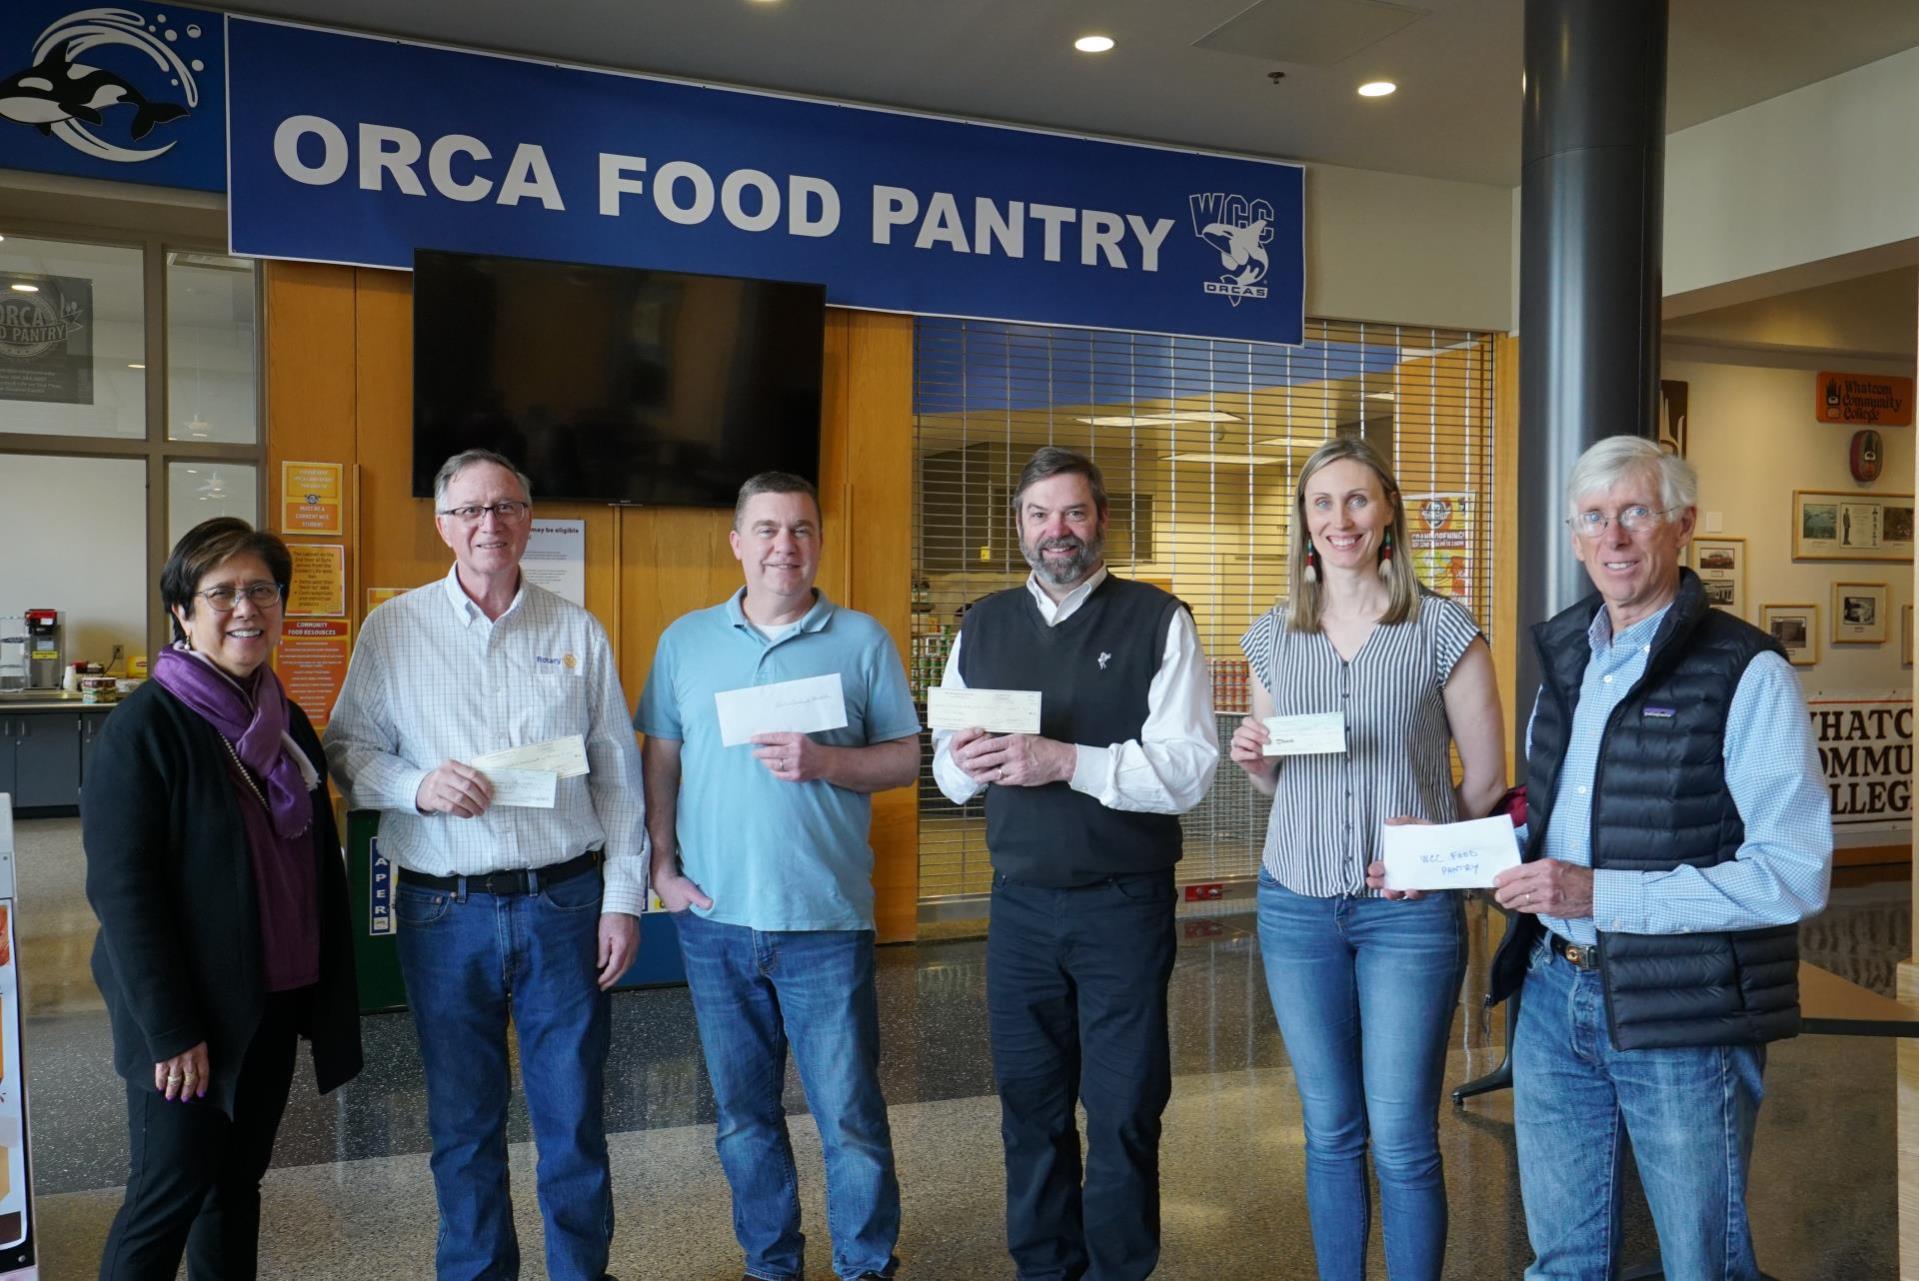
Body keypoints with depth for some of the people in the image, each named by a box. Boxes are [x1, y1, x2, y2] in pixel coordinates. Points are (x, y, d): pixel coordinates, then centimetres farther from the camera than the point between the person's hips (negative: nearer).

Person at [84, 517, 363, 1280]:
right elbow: (121, 889, -16)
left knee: (237, 1184, 15)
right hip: (190, 1014, -6)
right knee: (169, 1194, 4)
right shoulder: (145, 727, -13)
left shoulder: (289, 724, 8)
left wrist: (332, 996, 10)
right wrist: (169, 1029, -19)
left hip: (275, 1003, 6)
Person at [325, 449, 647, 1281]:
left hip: (564, 903, 0)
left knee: (574, 1115, 7)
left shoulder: (577, 632, 5)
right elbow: (347, 751, 5)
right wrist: (418, 787, -15)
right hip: (445, 910, 0)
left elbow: (618, 778, 6)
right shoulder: (394, 629, 4)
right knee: (463, 1122, 12)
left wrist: (623, 898, 1)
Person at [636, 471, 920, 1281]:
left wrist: (825, 763, -16)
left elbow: (906, 758, 0)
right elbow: (661, 762, 10)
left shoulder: (862, 640, 1)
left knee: (848, 1112, 3)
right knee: (742, 1112, 15)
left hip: (825, 919, -2)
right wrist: (662, 865, 0)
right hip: (714, 918, 3)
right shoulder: (685, 641, 7)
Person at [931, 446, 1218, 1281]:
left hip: (1126, 905, -3)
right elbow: (948, 774, 8)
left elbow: (1189, 771, -14)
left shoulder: (1158, 622, -6)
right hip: (1019, 905, 4)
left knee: (1123, 1114, 8)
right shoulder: (980, 629, 8)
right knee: (1030, 1112, 14)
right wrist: (969, 762, -15)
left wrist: (1065, 760, -24)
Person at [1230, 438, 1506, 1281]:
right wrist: (1252, 759, -6)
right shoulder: (1273, 636, 6)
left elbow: (1486, 782, 1)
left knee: (1402, 1143, 2)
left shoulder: (1444, 629, -4)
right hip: (1296, 905, 3)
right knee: (1330, 1134, 13)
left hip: (1409, 909, -3)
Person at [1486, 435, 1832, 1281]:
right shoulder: (1565, 657, 8)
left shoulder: (1747, 673, -13)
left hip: (1683, 1017, -5)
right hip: (1553, 996, 6)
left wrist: (1599, 894, -24)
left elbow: (1796, 875, -19)